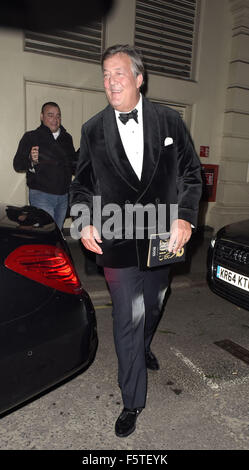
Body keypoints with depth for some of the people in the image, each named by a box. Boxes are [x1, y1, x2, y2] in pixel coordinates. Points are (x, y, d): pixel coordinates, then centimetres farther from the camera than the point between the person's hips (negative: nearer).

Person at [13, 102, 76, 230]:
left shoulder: (67, 138, 15)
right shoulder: (31, 137, -1)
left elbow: (73, 163, 24)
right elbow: (17, 165, -7)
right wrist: (31, 161, -26)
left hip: (63, 196, 5)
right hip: (41, 195, -5)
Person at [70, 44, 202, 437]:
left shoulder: (169, 121, 0)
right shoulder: (93, 129, 0)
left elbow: (191, 173, 2)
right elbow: (82, 184, 5)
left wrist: (185, 217, -11)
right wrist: (84, 221, -12)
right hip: (117, 242, -2)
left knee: (153, 305, 23)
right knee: (128, 318, 4)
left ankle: (143, 347, 58)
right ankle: (133, 402, 24)